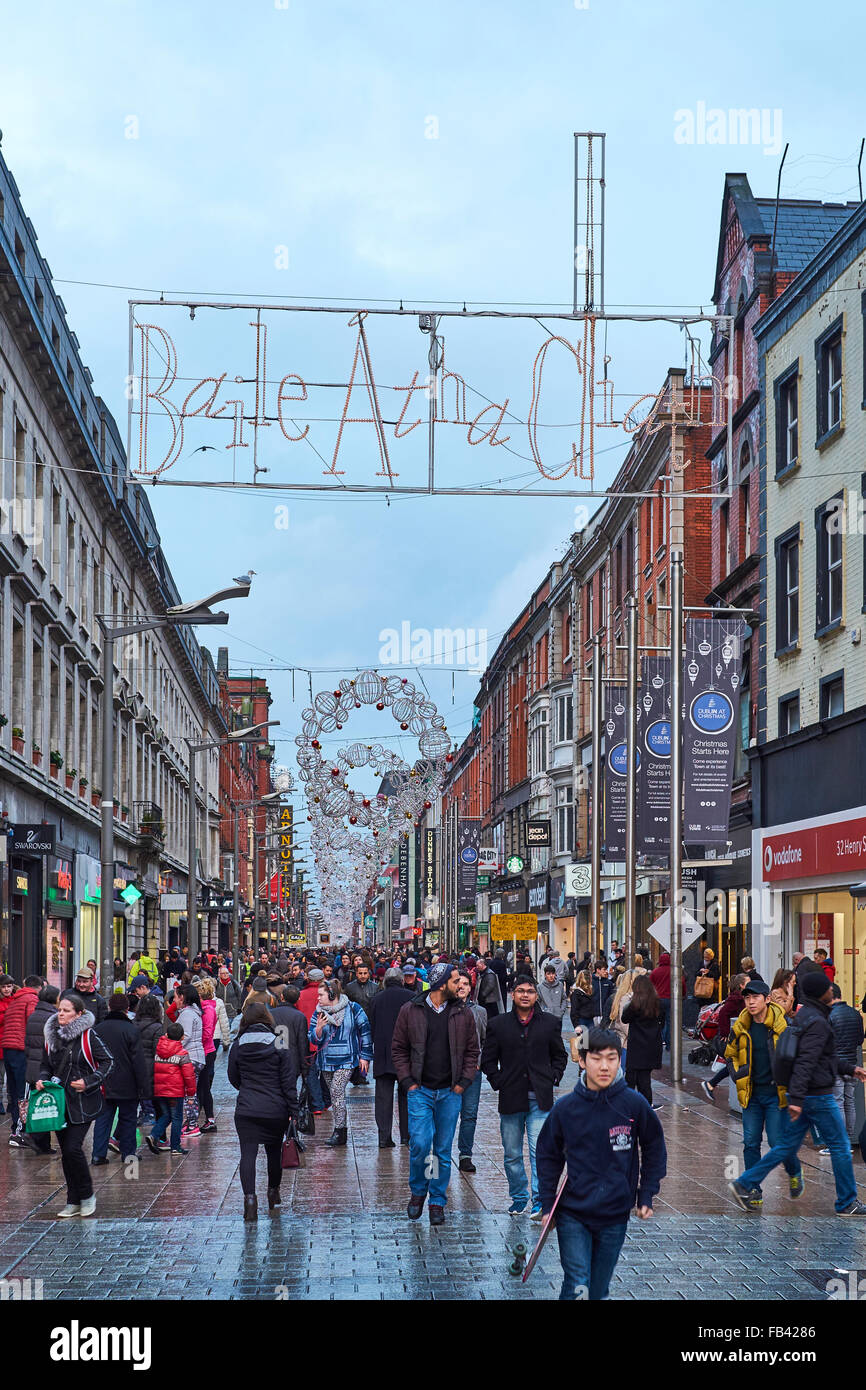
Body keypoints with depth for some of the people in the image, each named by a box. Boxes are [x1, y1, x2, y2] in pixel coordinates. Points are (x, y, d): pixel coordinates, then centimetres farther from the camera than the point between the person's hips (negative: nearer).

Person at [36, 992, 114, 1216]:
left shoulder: (88, 1036, -9)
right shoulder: (51, 1036, 7)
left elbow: (108, 1062, -6)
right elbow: (46, 1065, 18)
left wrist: (89, 1082, -15)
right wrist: (42, 1080, -2)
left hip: (83, 1103, -6)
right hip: (59, 1103, 6)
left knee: (73, 1148, -13)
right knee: (65, 1152, 8)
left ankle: (87, 1196, 7)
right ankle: (73, 1202, 19)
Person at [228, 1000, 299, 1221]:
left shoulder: (238, 1045, -1)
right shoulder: (280, 1045, -6)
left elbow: (233, 1078, 10)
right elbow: (289, 1082, -6)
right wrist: (294, 1111, -2)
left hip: (246, 1110, 0)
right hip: (276, 1111, 0)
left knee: (248, 1153, -2)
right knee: (274, 1151, 18)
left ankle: (249, 1196, -21)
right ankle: (273, 1194, 34)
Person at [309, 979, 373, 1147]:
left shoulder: (353, 1009, -5)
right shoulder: (319, 1013, 5)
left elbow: (365, 1031, 2)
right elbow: (313, 1039, 3)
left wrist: (365, 1056, 1)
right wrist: (318, 1029, -19)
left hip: (346, 1059, -5)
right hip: (326, 1061, 5)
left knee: (337, 1091, -17)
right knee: (335, 1095, 9)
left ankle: (339, 1132, -15)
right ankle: (342, 1130, 18)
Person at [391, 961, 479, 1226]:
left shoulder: (463, 1014, 5)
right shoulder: (410, 1011, -1)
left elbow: (472, 1051, 12)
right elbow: (398, 1048, 6)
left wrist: (463, 1082, 1)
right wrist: (408, 1081, -2)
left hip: (450, 1093, 2)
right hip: (420, 1091, -2)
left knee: (443, 1150, 6)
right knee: (420, 1144, -12)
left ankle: (437, 1201, 18)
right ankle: (417, 1192, 13)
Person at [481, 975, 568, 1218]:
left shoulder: (550, 1023, 5)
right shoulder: (498, 1025, 4)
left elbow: (560, 1056, 16)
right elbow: (487, 1060, 10)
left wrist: (553, 1079, 3)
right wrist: (498, 1082, 0)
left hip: (540, 1099, -1)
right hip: (510, 1098, 1)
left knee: (540, 1151, -11)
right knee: (512, 1154, 9)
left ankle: (540, 1202, -10)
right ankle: (519, 1197, 25)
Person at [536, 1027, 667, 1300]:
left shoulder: (634, 1104, -6)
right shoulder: (565, 1108, -6)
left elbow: (654, 1150, 9)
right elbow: (549, 1157, 7)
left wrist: (646, 1196, 5)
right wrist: (547, 1205, 4)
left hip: (615, 1216, 1)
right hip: (573, 1214, -1)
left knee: (597, 1291, 11)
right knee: (577, 1288, -12)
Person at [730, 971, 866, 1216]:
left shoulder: (803, 1015, 14)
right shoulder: (817, 1022, -18)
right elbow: (805, 1062, -27)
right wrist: (797, 1099, -32)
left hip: (805, 1095, 10)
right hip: (818, 1095, -10)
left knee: (787, 1145, 12)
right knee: (840, 1147, 3)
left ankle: (745, 1184, 8)